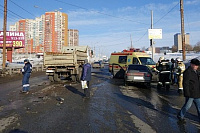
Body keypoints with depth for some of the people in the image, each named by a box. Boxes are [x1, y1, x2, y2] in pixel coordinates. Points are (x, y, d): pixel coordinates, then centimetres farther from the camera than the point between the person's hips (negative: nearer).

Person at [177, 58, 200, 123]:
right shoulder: (187, 72, -19)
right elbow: (185, 84, -21)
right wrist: (187, 94, -22)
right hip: (190, 93, -9)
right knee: (187, 105, 3)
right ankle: (180, 116, 22)